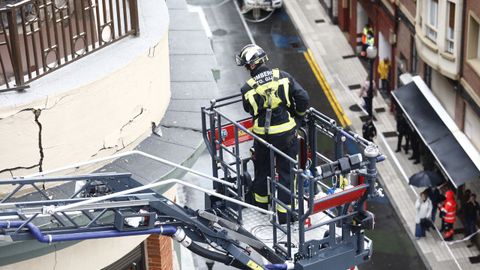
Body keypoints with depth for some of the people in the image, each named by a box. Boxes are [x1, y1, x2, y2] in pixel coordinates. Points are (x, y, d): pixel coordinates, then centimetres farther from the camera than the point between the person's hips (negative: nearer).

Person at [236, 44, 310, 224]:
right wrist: (299, 116, 8)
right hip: (286, 133, 0)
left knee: (262, 168, 24)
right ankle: (284, 213, 12)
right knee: (286, 171, 10)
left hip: (262, 135, 0)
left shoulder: (247, 89, -10)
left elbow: (249, 110, 5)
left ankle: (261, 201, 44)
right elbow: (303, 97, -11)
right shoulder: (283, 76, -9)